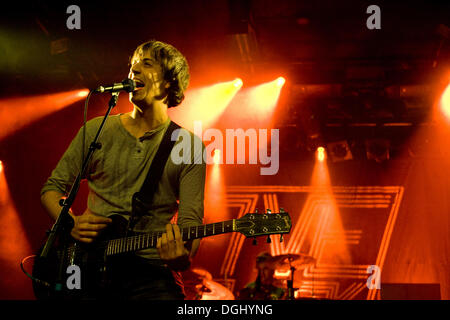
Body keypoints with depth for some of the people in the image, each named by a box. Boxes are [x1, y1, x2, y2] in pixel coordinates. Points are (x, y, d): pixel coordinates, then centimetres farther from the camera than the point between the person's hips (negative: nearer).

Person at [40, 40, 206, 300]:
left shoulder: (189, 147, 4)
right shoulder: (96, 131, 11)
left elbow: (191, 221, -2)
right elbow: (53, 187, 18)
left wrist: (182, 257, -24)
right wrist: (71, 223, -2)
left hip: (151, 268, -1)